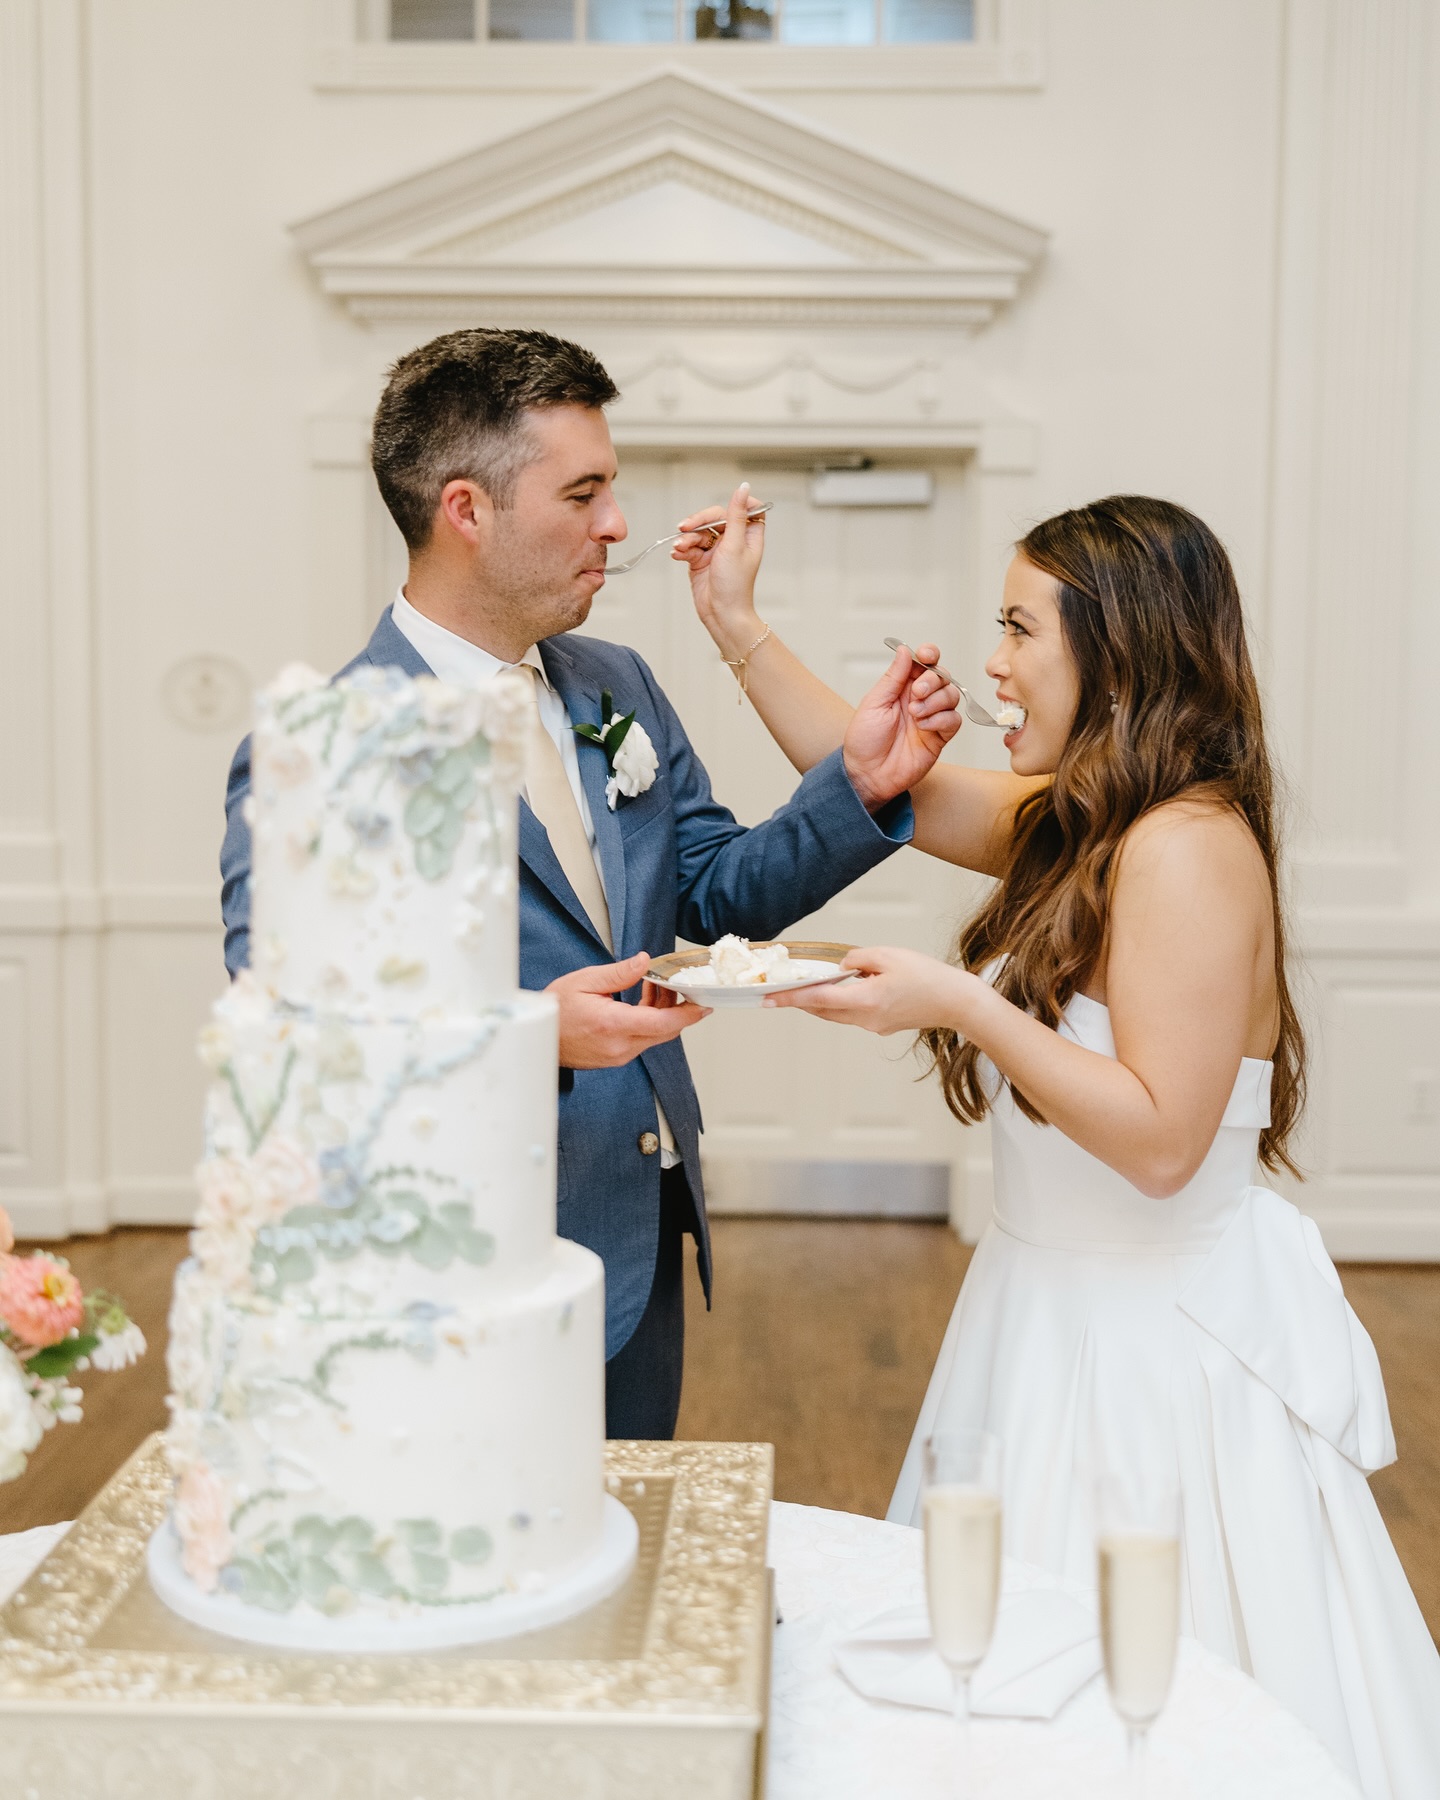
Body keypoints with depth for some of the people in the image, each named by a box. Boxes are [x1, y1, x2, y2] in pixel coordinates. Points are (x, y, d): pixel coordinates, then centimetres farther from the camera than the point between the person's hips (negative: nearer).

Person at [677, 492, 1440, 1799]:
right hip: (1061, 1304, 9)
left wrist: (960, 1005, -26)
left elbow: (1162, 1140, -24)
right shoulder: (1073, 822, 6)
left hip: (1157, 1336, -9)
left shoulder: (1189, 847, -20)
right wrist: (740, 630, 9)